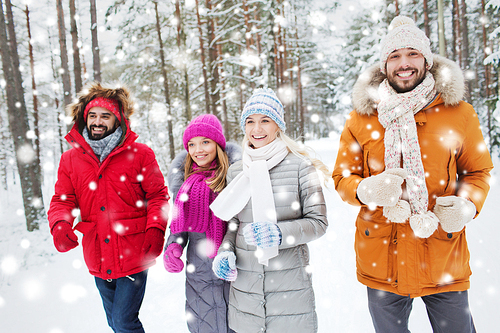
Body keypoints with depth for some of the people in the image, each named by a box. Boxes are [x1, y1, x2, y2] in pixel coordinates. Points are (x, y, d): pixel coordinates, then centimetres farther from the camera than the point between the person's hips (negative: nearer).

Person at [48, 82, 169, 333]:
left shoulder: (140, 154, -5)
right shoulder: (70, 159, 4)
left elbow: (157, 195, -3)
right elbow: (62, 199, 5)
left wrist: (156, 229, -18)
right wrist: (59, 225, -16)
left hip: (133, 257, -4)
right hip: (98, 260, 4)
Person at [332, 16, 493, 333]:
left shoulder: (459, 112, 0)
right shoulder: (362, 117, -1)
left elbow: (479, 170, 10)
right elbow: (342, 176, 3)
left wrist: (467, 205, -11)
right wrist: (366, 190, -19)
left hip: (444, 262, 0)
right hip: (382, 262, 0)